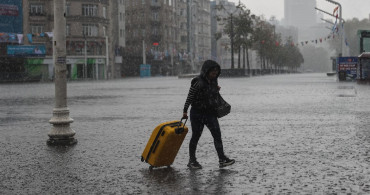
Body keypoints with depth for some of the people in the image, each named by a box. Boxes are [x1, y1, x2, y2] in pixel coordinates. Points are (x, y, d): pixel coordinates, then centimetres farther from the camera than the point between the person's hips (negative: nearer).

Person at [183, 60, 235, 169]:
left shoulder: (214, 81, 6)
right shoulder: (198, 82, -15)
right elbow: (189, 97, -13)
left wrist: (217, 90, 4)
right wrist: (185, 111, -16)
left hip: (210, 113, 5)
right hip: (197, 113, -5)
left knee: (217, 135, -6)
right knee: (196, 136, 5)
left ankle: (222, 159, -7)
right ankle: (192, 161, 17)